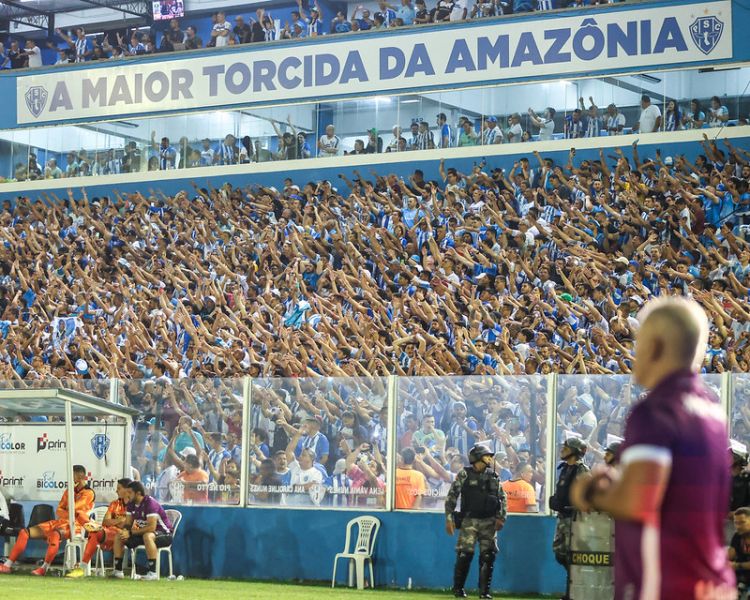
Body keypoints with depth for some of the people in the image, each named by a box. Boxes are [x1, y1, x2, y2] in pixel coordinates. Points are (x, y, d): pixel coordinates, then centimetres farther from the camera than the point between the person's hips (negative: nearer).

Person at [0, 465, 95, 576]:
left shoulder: (88, 493, -4)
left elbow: (72, 508, -15)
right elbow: (59, 510, 11)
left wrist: (71, 491, -2)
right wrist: (70, 515, -10)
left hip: (74, 525, -8)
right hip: (60, 521, 8)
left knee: (54, 535, -44)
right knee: (25, 532, -7)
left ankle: (44, 568, -38)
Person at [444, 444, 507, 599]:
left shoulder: (494, 477, 11)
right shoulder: (464, 475, -1)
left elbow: (502, 498, 14)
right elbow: (451, 496, -2)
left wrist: (501, 518, 2)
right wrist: (449, 518, -8)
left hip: (489, 522, 4)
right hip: (469, 521, -4)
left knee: (488, 556, 0)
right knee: (465, 554, -9)